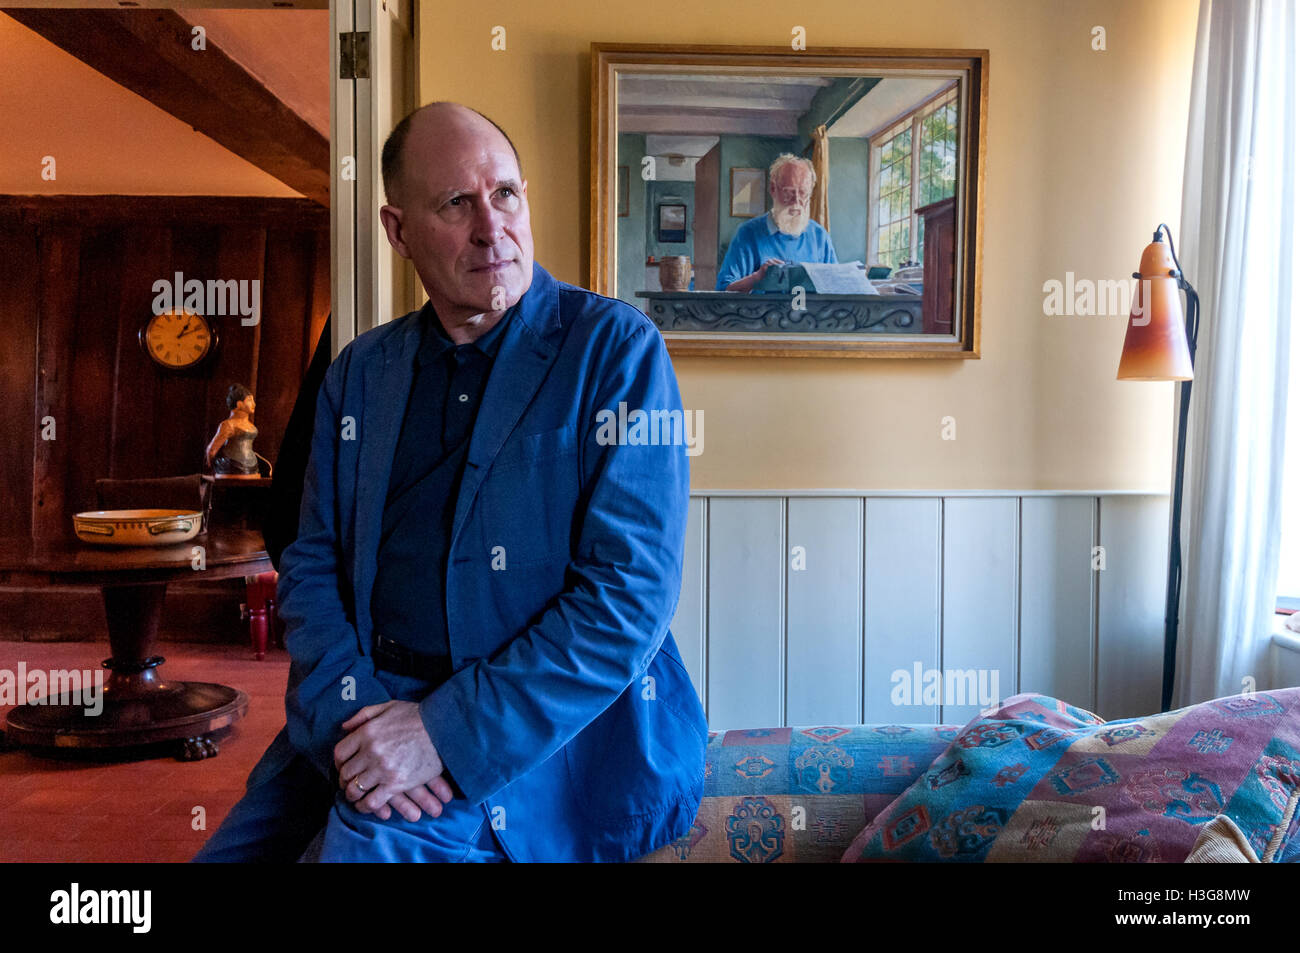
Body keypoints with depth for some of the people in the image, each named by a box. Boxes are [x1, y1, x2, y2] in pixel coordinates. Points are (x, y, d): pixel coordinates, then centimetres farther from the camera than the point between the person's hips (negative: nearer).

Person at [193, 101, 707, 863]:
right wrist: (351, 712, -12)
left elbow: (632, 594, -15)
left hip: (545, 737, -5)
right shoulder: (360, 371, 9)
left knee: (368, 837, -24)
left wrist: (448, 735, -19)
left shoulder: (616, 348, -8)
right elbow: (311, 566, 7)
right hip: (360, 712, 5)